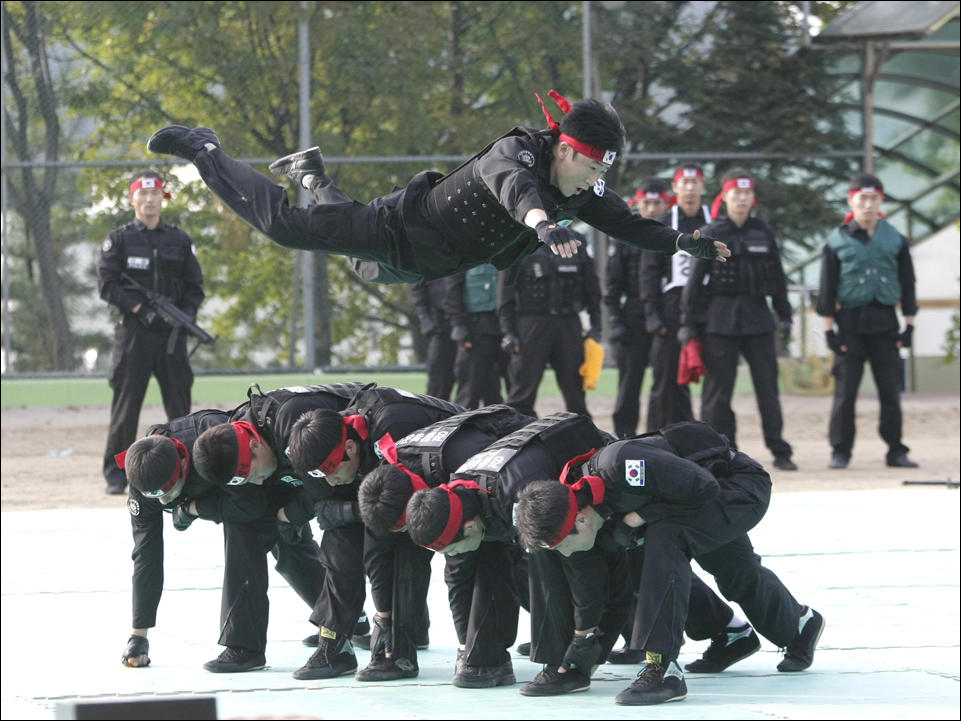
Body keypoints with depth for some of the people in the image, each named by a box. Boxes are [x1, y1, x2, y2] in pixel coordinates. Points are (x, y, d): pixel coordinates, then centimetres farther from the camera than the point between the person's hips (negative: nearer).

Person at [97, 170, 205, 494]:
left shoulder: (180, 240, 12)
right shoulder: (119, 239, 3)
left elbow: (195, 285, 12)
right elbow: (107, 283, -4)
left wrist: (186, 315, -6)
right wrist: (138, 308, -16)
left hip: (172, 334, 3)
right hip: (133, 333, -3)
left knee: (180, 405, 3)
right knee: (126, 403, -3)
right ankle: (116, 474, 2)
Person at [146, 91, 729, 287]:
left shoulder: (581, 191, -11)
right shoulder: (519, 151, -34)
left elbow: (627, 224, -4)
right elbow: (511, 182, -56)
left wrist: (682, 243, -22)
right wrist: (540, 221, -78)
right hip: (402, 229, -8)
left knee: (370, 268, 33)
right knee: (283, 224, -5)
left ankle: (314, 175, 52)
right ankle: (205, 151, 16)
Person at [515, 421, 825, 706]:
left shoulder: (620, 466, -38)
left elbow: (704, 487, -31)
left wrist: (641, 515, -27)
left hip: (744, 487, -10)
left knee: (665, 538, -31)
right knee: (738, 576, 29)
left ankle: (663, 668, -30)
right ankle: (800, 625, 61)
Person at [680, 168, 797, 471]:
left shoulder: (763, 232, 8)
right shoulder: (712, 234, -1)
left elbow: (777, 278, 14)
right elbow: (695, 279, -1)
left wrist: (784, 316, 10)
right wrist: (688, 322, -5)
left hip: (757, 316, 2)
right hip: (720, 318, -2)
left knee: (768, 385, 1)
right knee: (718, 388, -2)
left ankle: (780, 452, 5)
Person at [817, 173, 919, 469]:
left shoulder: (895, 240, 7)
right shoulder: (837, 241, 2)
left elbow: (907, 283, 11)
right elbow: (827, 289, 3)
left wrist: (909, 325, 5)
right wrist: (829, 329, -2)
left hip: (885, 322, 1)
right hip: (850, 322, -1)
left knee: (891, 390, 2)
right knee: (845, 391, -1)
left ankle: (895, 450, 10)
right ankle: (840, 452, 6)